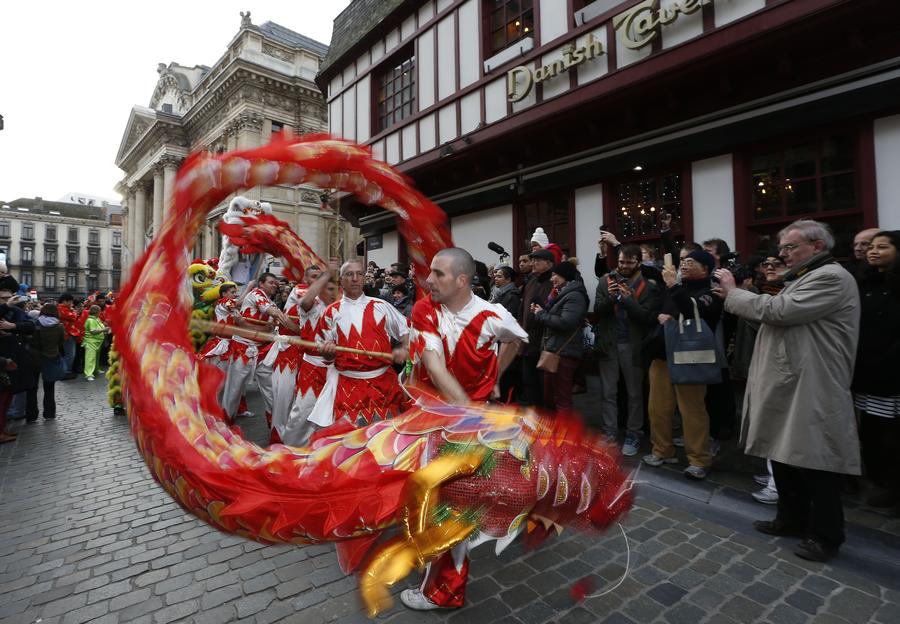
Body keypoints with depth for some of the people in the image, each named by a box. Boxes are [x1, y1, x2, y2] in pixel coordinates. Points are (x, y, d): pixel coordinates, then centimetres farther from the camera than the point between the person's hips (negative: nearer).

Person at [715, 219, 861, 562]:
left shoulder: (831, 277, -13)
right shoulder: (802, 279, 18)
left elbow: (778, 310, -22)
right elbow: (773, 315, 17)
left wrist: (733, 292, -13)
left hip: (812, 393, -10)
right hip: (787, 388, 10)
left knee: (815, 464, 4)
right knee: (784, 456, 18)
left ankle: (825, 534, 20)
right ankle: (792, 519, 33)